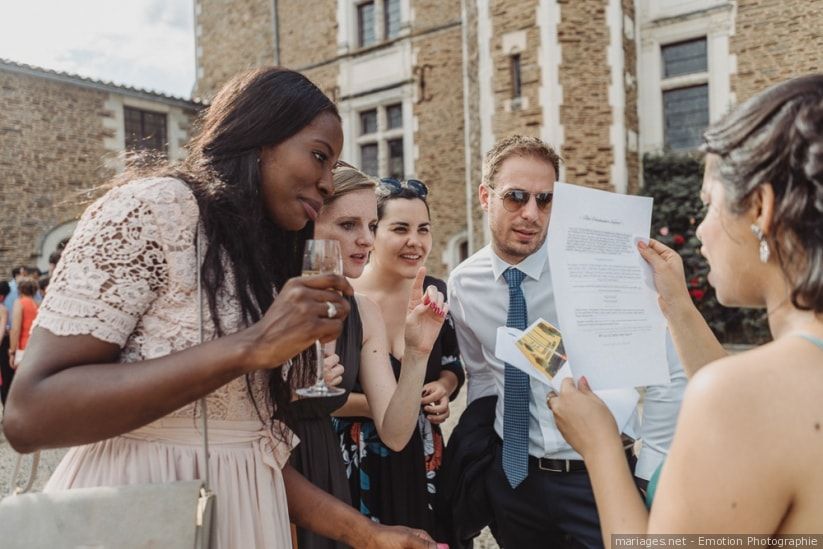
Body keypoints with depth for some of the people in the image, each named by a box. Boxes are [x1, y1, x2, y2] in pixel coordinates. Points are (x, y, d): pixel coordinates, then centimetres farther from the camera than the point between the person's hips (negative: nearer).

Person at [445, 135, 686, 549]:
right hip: (510, 475, 4)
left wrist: (650, 476, -14)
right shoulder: (464, 284, -3)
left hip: (599, 477, -3)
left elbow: (668, 374, -13)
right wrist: (475, 452, 6)